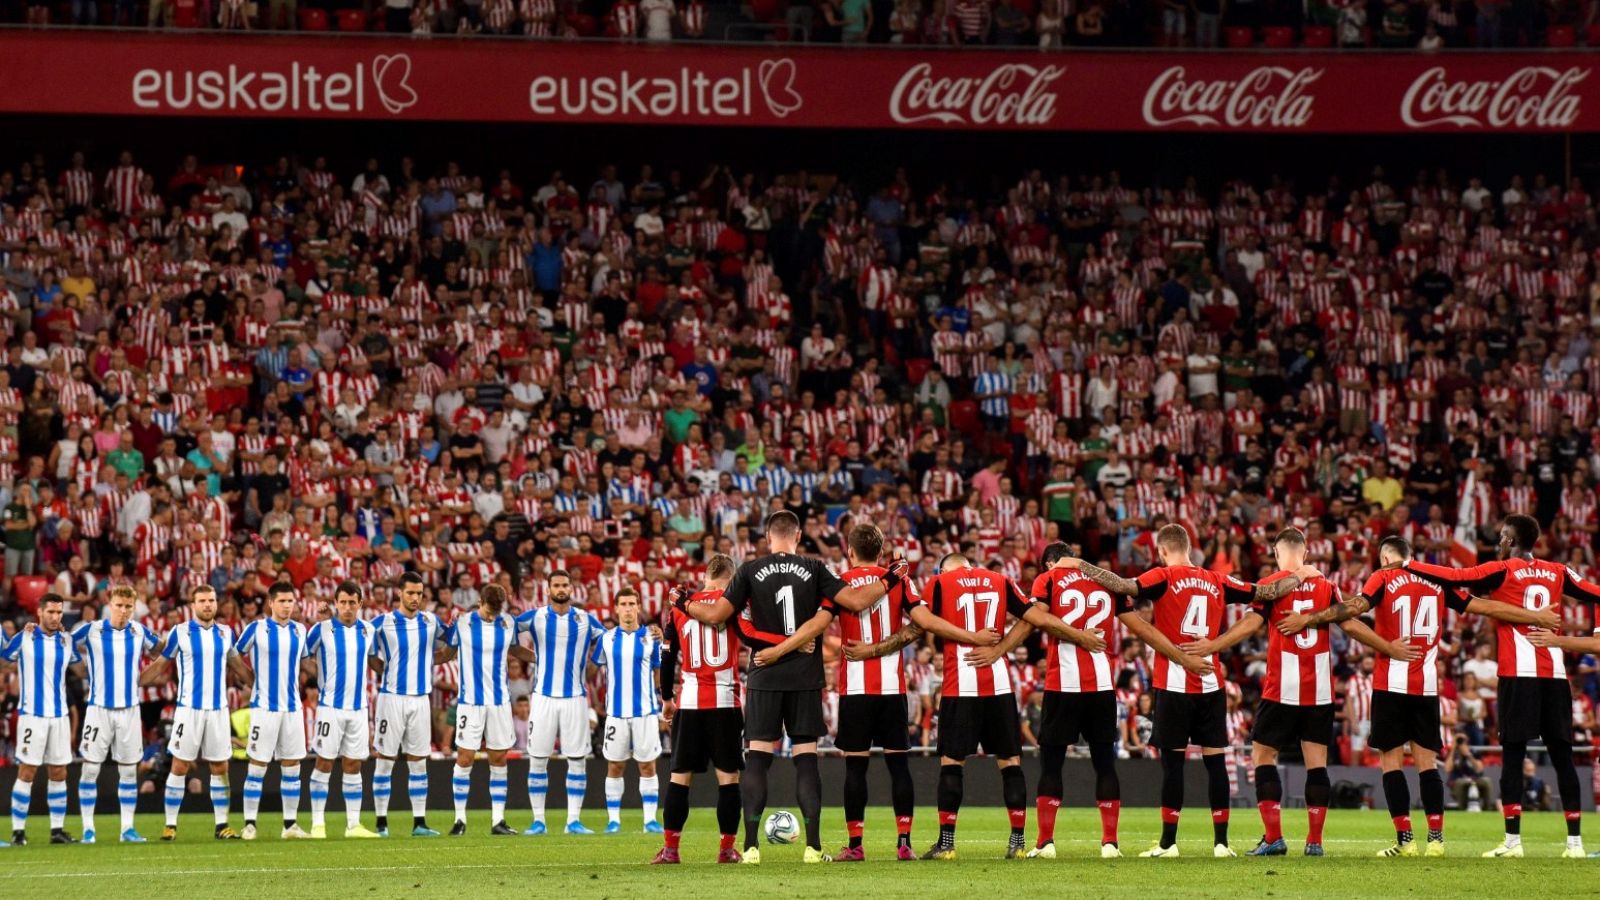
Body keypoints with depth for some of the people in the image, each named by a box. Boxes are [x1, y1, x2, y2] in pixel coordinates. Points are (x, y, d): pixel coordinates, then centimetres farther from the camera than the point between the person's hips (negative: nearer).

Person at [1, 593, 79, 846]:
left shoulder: (67, 641, 7)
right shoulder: (23, 638, -4)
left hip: (60, 715, 4)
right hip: (32, 714, -4)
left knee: (58, 773, 6)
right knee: (27, 772, -5)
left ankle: (58, 830, 12)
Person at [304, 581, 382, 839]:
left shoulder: (368, 631, 7)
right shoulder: (322, 629, -6)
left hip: (358, 708, 4)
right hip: (330, 707, -4)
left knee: (353, 766, 7)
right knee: (324, 763, -4)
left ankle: (353, 824, 10)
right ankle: (318, 824, -1)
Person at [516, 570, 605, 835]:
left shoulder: (586, 620, 4)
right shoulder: (535, 617, 1)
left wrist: (589, 664, 5)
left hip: (575, 696, 1)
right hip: (544, 696, -1)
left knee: (577, 760, 0)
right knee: (537, 760, -1)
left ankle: (574, 820, 4)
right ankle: (538, 820, 5)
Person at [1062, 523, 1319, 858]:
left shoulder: (1163, 577, -5)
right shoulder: (1217, 581, 7)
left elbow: (1123, 587, -20)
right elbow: (1267, 593, 12)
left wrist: (1080, 565, -12)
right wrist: (1299, 576, 28)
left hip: (1173, 685, -3)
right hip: (1211, 683, 3)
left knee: (1172, 761, -1)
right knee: (1215, 760, 6)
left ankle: (1168, 842, -1)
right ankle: (1221, 841, 6)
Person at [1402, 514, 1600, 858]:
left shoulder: (1503, 571, -1)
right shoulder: (1557, 572, 11)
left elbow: (1454, 578, -6)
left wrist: (1409, 565, 2)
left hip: (1519, 672, -4)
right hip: (1554, 672, 4)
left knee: (1513, 755, -2)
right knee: (1562, 756, 6)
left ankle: (1513, 840, -6)